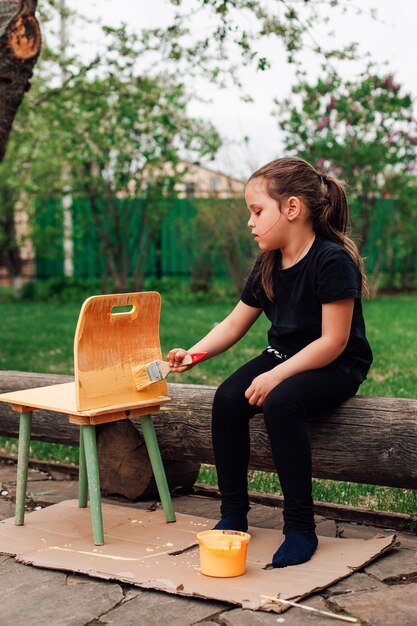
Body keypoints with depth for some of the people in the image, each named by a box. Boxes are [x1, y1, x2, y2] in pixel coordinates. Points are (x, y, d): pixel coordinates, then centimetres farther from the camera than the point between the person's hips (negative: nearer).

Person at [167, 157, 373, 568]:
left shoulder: (333, 261, -20)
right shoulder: (268, 265, 4)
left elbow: (333, 342, -22)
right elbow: (234, 324, 9)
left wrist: (277, 376, -26)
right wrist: (193, 354, -6)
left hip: (336, 367, -7)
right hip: (283, 356, 7)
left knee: (280, 403, -35)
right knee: (227, 399, -19)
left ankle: (300, 527, -22)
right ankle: (233, 514, -7)